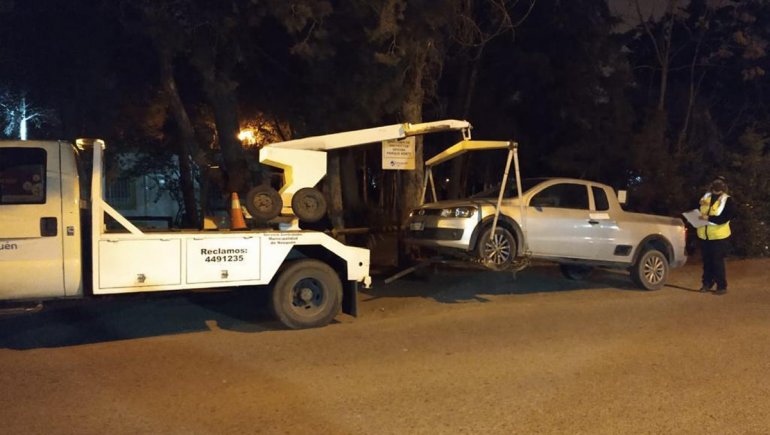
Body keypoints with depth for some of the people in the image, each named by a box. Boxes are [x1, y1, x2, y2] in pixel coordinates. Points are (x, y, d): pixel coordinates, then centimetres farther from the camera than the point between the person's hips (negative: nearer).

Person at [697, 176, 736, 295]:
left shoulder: (728, 201, -8)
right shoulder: (706, 197, 8)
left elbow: (725, 218, -19)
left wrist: (709, 218, -26)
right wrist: (700, 205, -5)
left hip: (719, 236, -5)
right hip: (704, 235, 5)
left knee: (718, 262, -3)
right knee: (707, 261, 12)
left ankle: (722, 286, 6)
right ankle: (707, 284, 23)